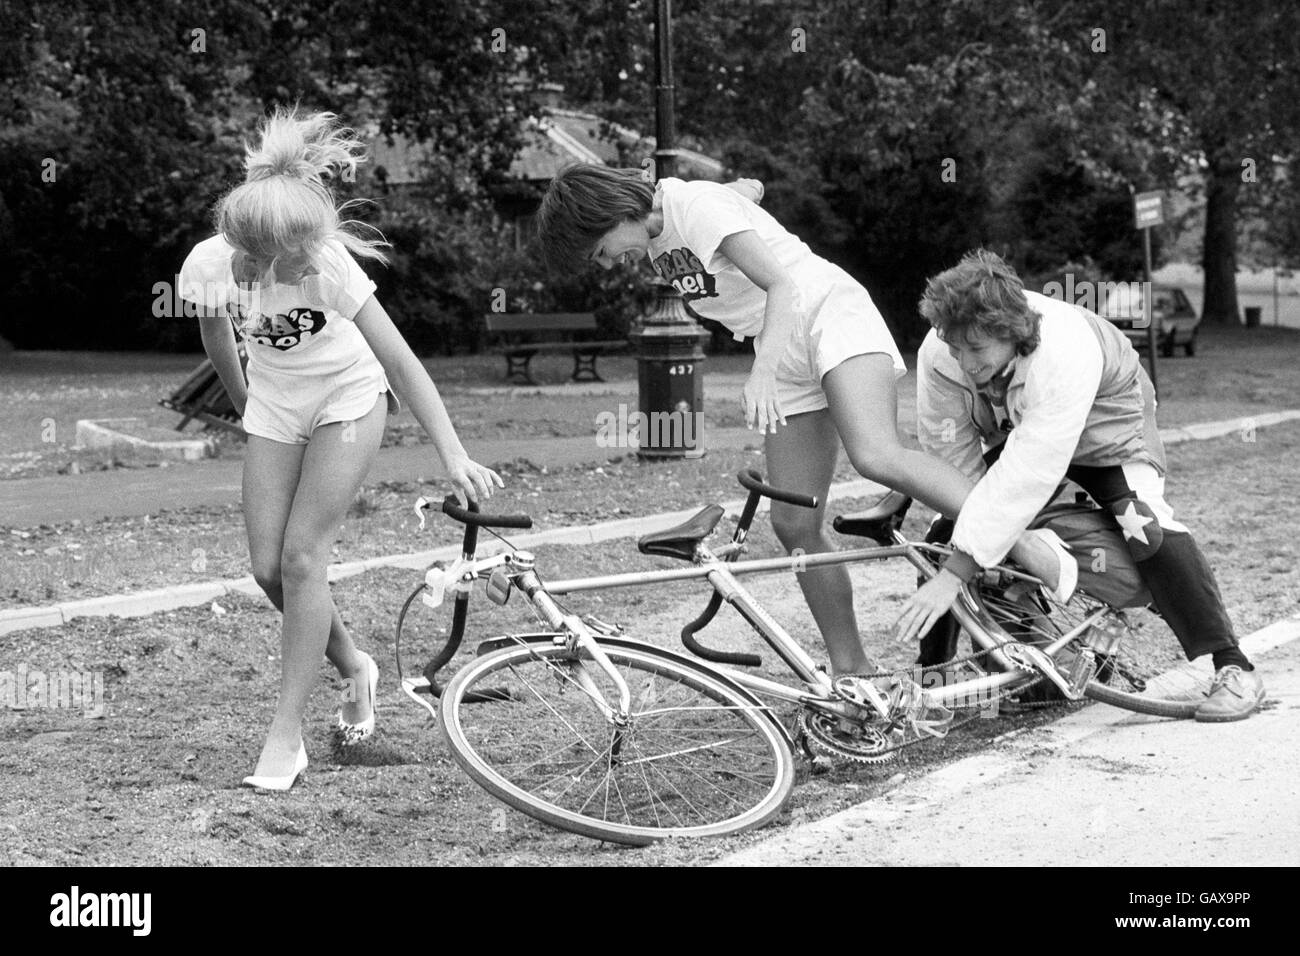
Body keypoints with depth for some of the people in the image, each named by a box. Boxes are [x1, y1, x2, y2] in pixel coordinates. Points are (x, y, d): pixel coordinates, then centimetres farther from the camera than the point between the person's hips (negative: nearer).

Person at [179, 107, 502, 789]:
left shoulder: (328, 265, -32)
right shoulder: (208, 265, -23)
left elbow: (400, 360, -34)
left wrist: (453, 456, -42)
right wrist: (244, 407, 14)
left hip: (346, 398, -4)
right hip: (274, 406, 4)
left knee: (301, 556, -13)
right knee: (268, 567, -4)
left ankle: (286, 731, -4)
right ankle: (351, 666, 23)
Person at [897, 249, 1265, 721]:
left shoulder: (1064, 354, -45)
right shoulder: (937, 355, -30)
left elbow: (1028, 474, -49)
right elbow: (951, 459, -21)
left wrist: (955, 574, -52)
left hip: (1107, 420, -5)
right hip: (1013, 429, 5)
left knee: (1147, 527, -24)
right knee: (945, 530, -7)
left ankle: (1233, 668, -14)